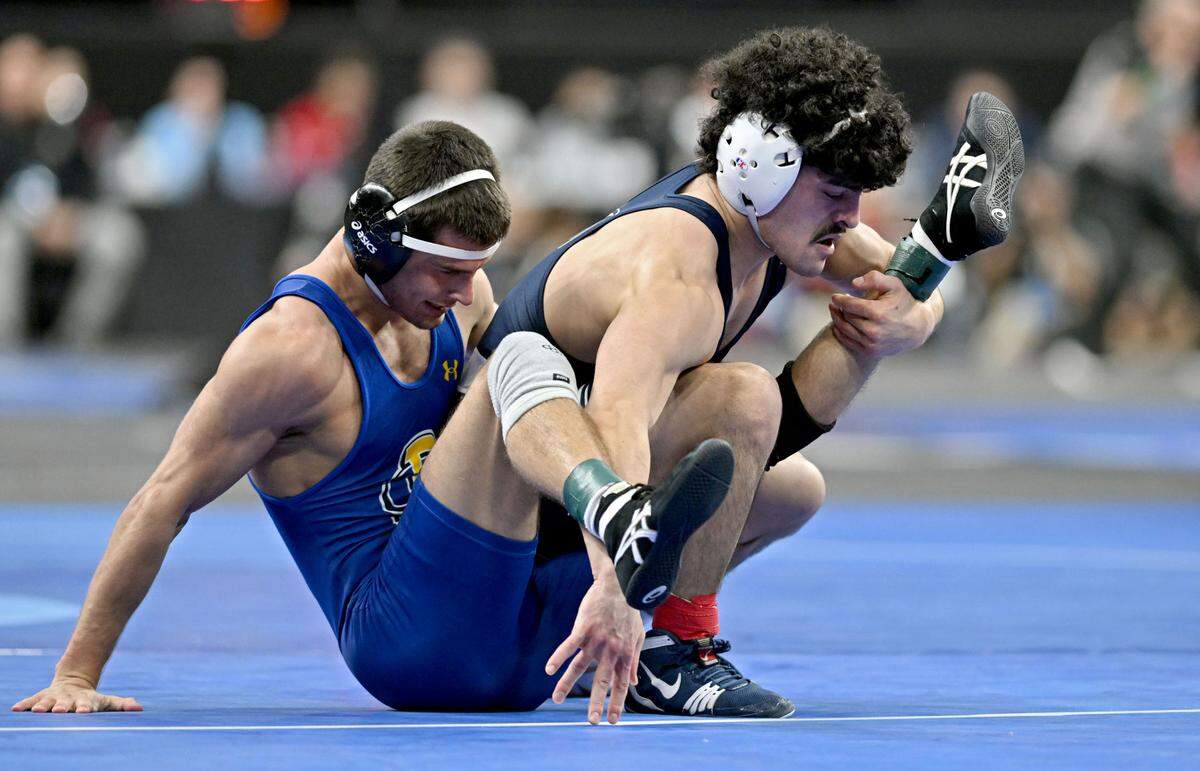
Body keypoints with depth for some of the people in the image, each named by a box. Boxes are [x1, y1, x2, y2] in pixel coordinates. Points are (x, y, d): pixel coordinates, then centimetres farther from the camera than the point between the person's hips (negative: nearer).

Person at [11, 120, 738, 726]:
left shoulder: (455, 295, 11)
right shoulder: (292, 345, -11)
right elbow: (162, 506, -8)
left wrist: (611, 584, 4)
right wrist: (77, 678, -10)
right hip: (401, 638, -8)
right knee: (525, 358, -28)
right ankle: (626, 520, -53)